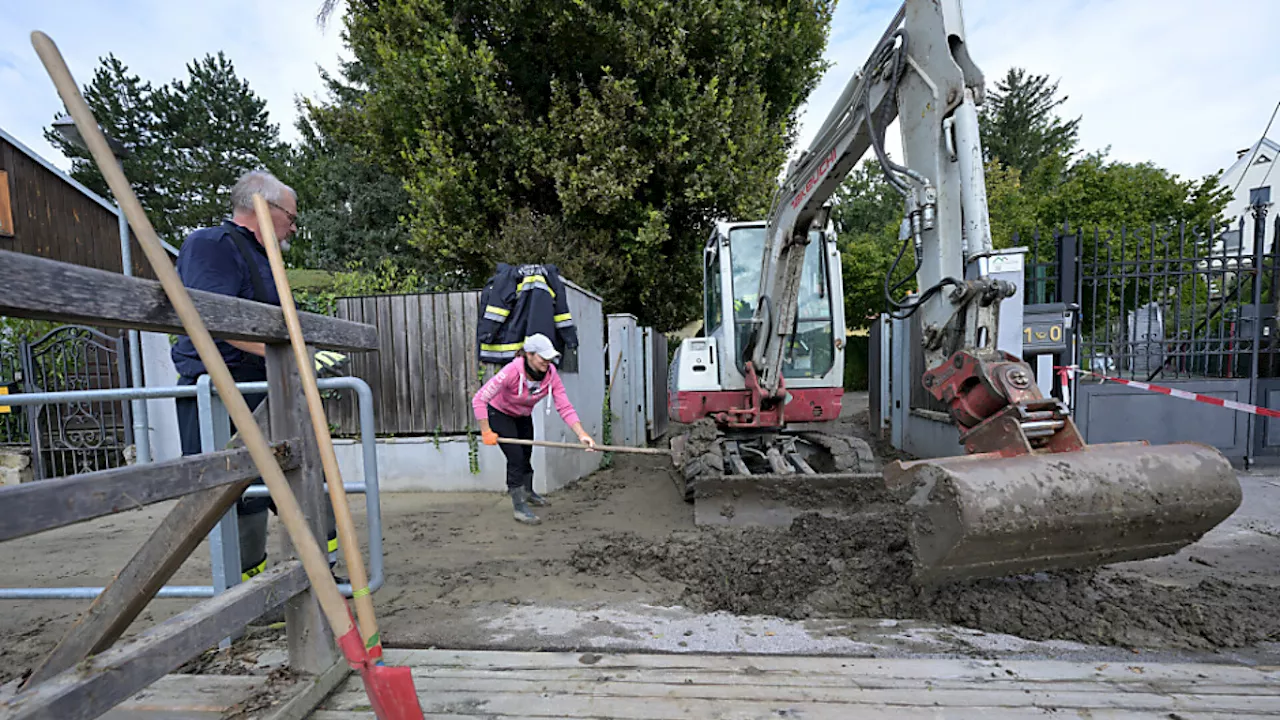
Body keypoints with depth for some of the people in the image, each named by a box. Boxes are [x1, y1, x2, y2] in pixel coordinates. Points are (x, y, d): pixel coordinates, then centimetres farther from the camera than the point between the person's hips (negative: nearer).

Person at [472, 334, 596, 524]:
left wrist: (581, 434, -34)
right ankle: (519, 508, 4)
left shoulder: (550, 373, -24)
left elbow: (565, 407, -24)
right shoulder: (512, 371, -38)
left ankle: (527, 492, 46)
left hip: (523, 416, 5)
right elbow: (479, 399, -33)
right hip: (499, 414, -5)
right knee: (516, 457, -12)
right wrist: (486, 432, -30)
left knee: (526, 455, 20)